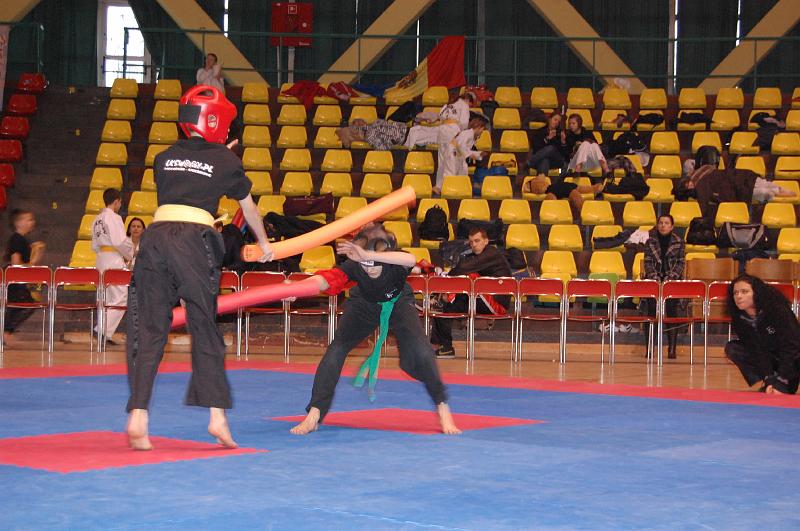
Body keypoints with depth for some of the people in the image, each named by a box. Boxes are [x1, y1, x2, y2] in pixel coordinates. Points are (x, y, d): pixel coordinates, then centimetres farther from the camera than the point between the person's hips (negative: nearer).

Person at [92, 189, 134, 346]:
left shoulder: (97, 219, 15)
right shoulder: (113, 218, -12)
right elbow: (120, 242, -19)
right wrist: (129, 255, -2)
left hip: (101, 259, 9)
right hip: (114, 260, -9)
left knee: (108, 298, 14)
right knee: (121, 297, -7)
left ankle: (105, 333, 14)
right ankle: (104, 330, -15)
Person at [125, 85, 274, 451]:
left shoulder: (165, 157, 17)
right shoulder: (225, 160, 10)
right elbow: (249, 208, 24)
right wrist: (263, 243, 43)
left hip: (155, 237, 3)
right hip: (195, 240, -3)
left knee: (149, 329, 3)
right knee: (205, 329, 7)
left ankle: (137, 419, -6)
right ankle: (217, 415, 4)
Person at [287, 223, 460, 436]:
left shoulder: (395, 263, -39)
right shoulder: (353, 266, -37)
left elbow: (411, 260, -64)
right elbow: (326, 279, -54)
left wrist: (369, 255, -74)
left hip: (398, 303, -1)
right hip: (364, 304, 1)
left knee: (419, 352, -18)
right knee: (337, 349, -13)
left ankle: (443, 409, 2)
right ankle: (313, 416, -4)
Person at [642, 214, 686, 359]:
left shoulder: (679, 242, 4)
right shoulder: (650, 242, 7)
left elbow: (681, 263, 2)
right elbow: (648, 262, 3)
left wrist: (670, 278, -12)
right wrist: (656, 279, -10)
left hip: (672, 281, -1)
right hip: (654, 281, 1)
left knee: (671, 312, -11)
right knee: (652, 313, -8)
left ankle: (672, 348, -11)